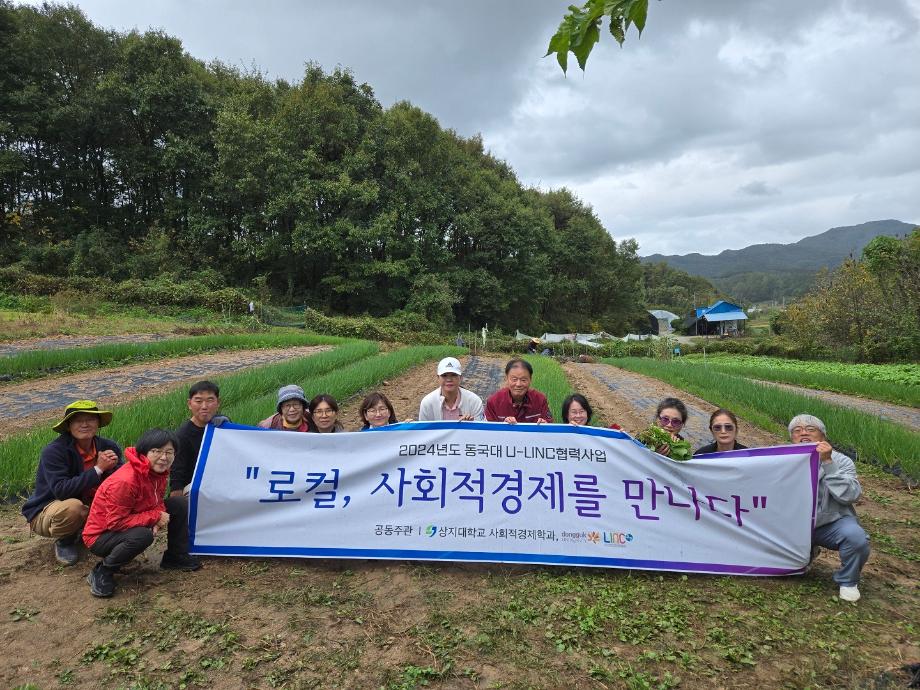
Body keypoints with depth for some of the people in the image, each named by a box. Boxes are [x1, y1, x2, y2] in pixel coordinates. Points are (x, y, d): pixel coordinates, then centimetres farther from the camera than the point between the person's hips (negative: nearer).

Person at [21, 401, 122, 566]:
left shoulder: (108, 447, -9)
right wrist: (98, 469, -33)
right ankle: (63, 542, -4)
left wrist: (112, 467, -28)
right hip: (45, 514, -5)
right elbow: (60, 490, -32)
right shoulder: (53, 451, -22)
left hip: (89, 509, 5)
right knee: (72, 506, -37)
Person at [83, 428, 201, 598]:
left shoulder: (159, 471, -8)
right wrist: (155, 517, -26)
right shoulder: (124, 481, -33)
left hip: (130, 525, 8)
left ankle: (175, 557, 12)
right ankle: (101, 573, -12)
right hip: (101, 535, -8)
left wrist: (160, 515, -18)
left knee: (179, 503, -3)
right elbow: (115, 522, -29)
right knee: (142, 535, -38)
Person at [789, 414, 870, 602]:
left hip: (832, 523, -2)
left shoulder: (840, 461, -5)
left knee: (855, 536, -32)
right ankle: (807, 552, 19)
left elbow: (850, 496, -21)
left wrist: (827, 462, -27)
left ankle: (847, 581, 1)